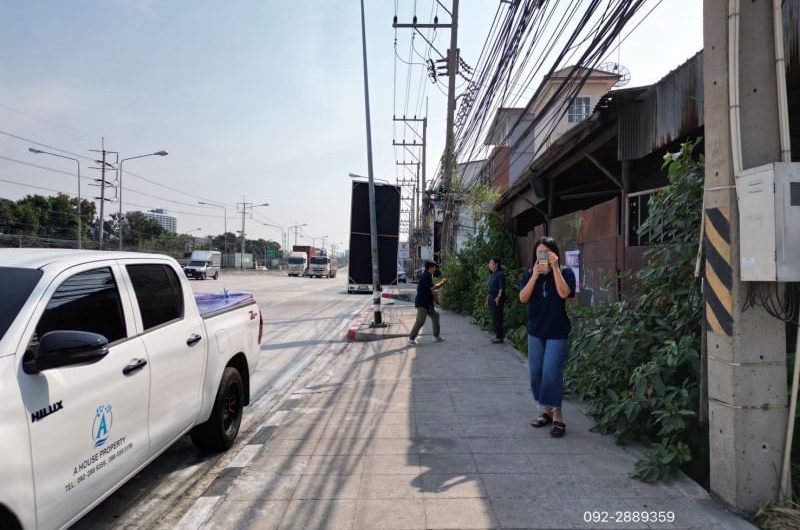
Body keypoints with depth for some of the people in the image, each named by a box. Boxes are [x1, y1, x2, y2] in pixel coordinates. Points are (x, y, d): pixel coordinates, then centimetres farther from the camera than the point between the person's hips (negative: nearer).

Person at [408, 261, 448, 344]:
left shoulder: (429, 276, 15)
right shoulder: (425, 276, -17)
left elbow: (432, 290, 19)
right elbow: (432, 288, -24)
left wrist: (442, 284, 8)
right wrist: (442, 283, -9)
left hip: (428, 303, 10)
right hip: (422, 303, -10)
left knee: (435, 316, 14)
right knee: (420, 321, -10)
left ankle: (436, 336, 22)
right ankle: (411, 338, -2)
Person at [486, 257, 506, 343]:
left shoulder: (500, 274, -10)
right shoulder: (491, 275, 16)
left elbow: (502, 288, -16)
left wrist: (498, 297, -25)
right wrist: (487, 300, 19)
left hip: (497, 298, -9)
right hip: (491, 298, 9)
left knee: (497, 318, -7)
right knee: (494, 318, 11)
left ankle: (499, 337, -1)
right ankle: (497, 335, 18)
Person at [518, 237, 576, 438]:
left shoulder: (564, 272, -4)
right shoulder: (529, 274, 4)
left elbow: (564, 293, -21)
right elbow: (523, 298, -9)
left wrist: (555, 268, -21)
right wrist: (535, 275, -17)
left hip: (557, 331, -4)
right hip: (535, 331, 4)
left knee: (551, 373, -10)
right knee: (536, 373, 8)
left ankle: (557, 417, 0)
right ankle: (547, 411, 22)